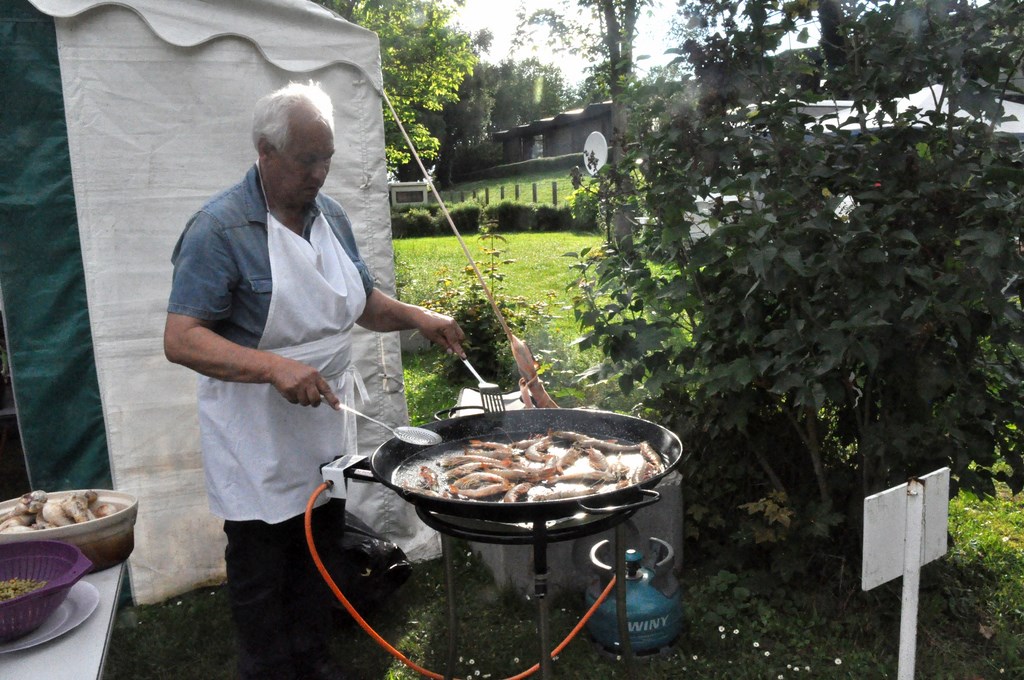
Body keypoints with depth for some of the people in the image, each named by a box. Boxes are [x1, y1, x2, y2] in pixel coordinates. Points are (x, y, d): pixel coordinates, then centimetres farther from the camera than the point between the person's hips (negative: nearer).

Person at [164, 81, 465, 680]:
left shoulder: (331, 216, 4)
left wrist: (416, 317, -4)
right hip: (259, 437, -6)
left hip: (328, 423, 7)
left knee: (319, 554, 19)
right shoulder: (220, 228, -17)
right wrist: (275, 367, -36)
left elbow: (363, 303, 15)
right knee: (262, 566, 10)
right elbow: (181, 339, -22)